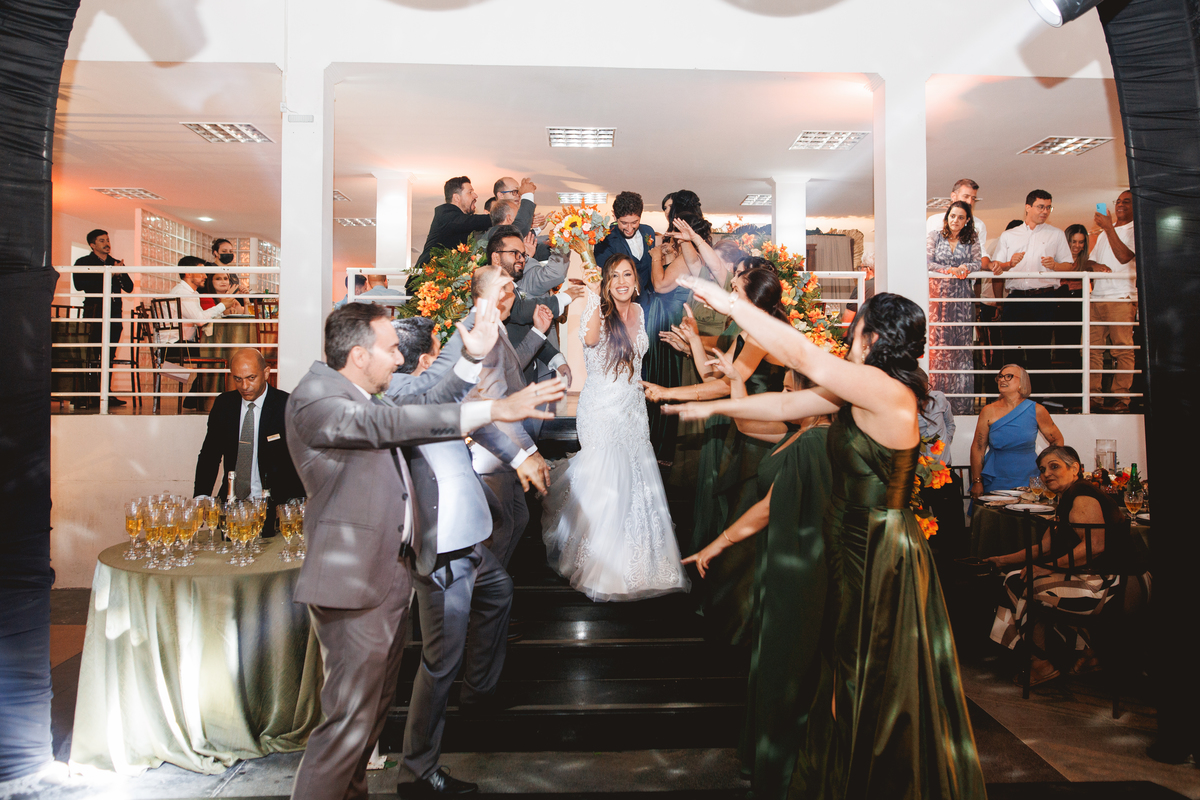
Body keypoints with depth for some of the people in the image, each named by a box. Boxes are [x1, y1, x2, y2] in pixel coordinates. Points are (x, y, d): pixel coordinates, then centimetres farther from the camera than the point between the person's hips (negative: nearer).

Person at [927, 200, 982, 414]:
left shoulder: (971, 241, 12)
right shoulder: (934, 237, 8)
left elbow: (978, 263, 2)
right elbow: (927, 262, -2)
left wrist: (963, 268, -17)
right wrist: (951, 270, -11)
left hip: (962, 297, 1)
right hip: (938, 294, -1)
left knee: (962, 344, -1)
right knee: (938, 343, -6)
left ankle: (961, 402, 2)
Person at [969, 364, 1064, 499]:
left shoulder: (1036, 411, -1)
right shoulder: (989, 411, -1)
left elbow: (1057, 440, 10)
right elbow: (977, 448, -1)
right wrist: (977, 482, -5)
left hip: (1027, 482, 0)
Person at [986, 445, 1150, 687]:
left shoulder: (1082, 497, -15)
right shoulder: (1066, 500, 18)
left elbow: (1095, 545, -28)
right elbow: (1044, 547, 22)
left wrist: (1051, 568, -23)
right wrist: (1004, 560, 22)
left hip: (1113, 583, -11)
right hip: (1091, 578, 11)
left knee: (1024, 586, -14)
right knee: (1015, 579, 3)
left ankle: (1046, 663, 7)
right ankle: (1081, 651, 10)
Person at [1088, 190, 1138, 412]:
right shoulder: (1104, 233, 25)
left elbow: (1124, 257, -12)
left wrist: (1109, 228, -12)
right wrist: (1096, 266, 1)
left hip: (1122, 298, -6)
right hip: (1097, 297, 6)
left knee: (1123, 349, -6)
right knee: (1092, 347, -1)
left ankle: (1121, 397, -4)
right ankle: (1092, 396, 1)